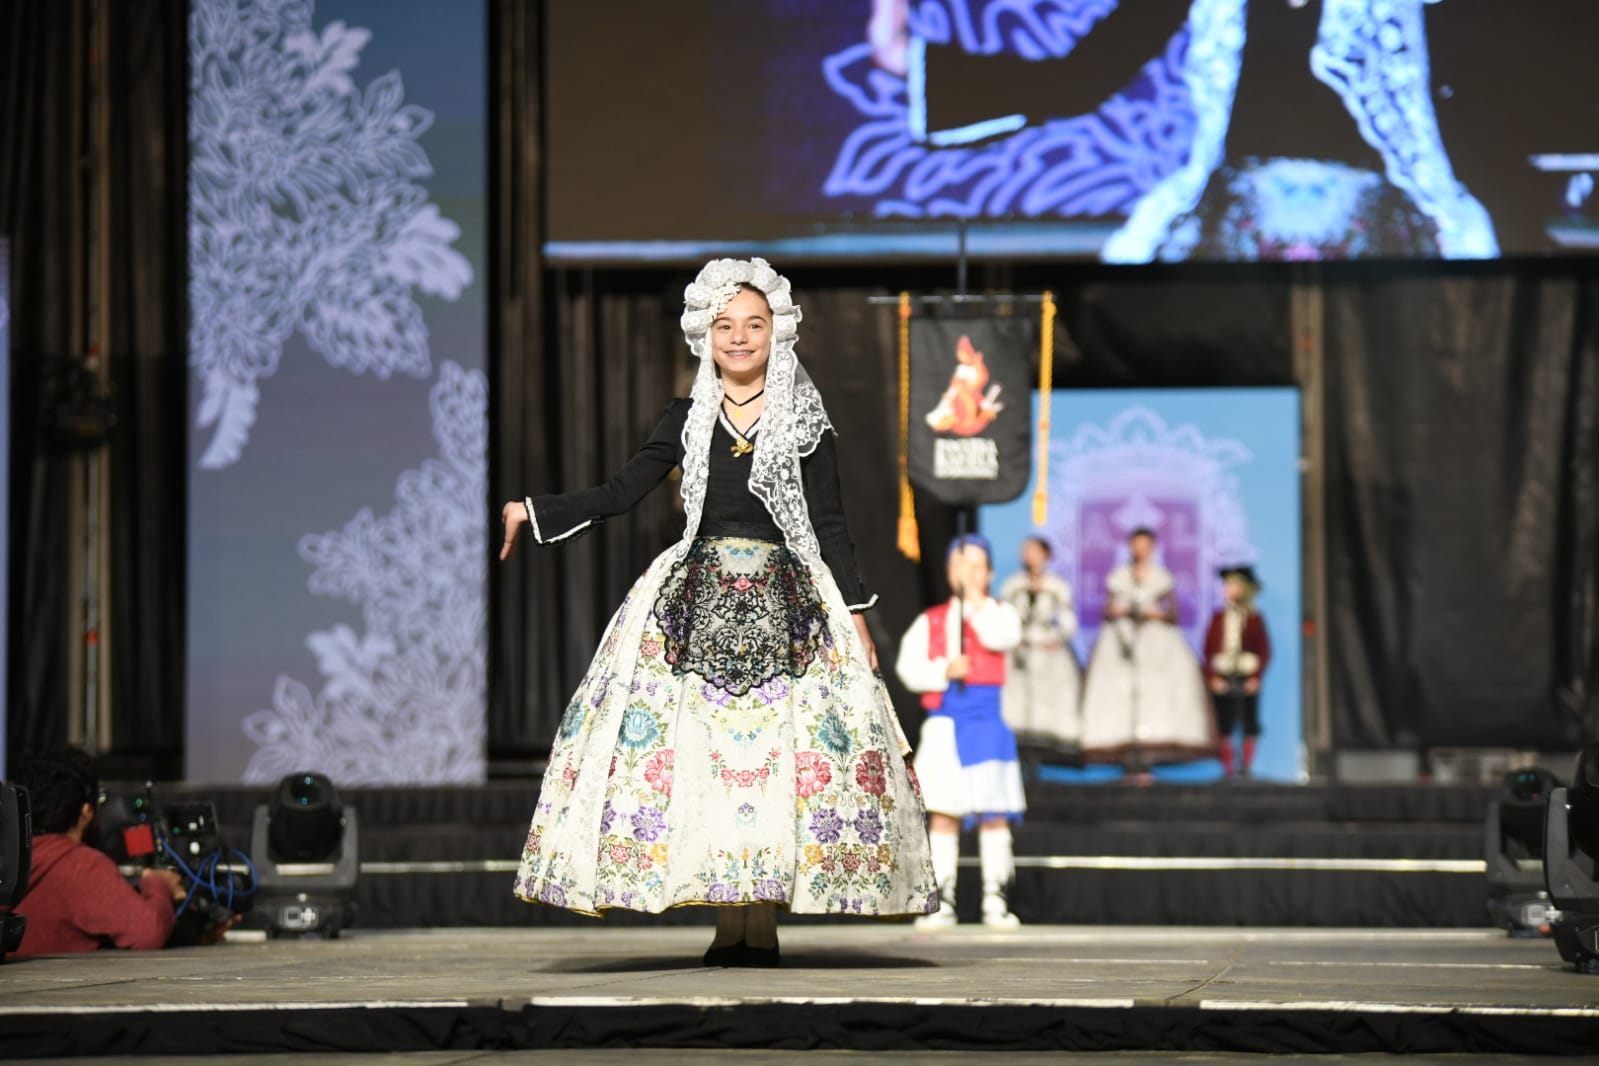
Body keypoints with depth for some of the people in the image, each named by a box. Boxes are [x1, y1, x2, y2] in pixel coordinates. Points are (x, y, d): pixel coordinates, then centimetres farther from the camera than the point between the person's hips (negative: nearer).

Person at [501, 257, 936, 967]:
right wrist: (534, 513, 1)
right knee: (701, 751, -4)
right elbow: (619, 494, 8)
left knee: (772, 752, -7)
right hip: (696, 598, 2)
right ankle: (728, 926, 1)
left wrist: (856, 613, -2)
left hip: (783, 603, -2)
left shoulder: (806, 422, 4)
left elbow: (831, 524, 3)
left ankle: (764, 927, -4)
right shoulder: (687, 421, 10)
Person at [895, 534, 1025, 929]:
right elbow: (908, 667, 2)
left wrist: (975, 598, -7)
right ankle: (941, 902, 3)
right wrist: (945, 670, -13)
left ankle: (995, 901, 1)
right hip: (943, 726, 1)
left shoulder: (1000, 612, 10)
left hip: (987, 722, -1)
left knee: (994, 814, -4)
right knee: (942, 814, 0)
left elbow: (1002, 638, -13)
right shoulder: (929, 621, 13)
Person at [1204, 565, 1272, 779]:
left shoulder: (1254, 619, 2)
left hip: (1247, 679, -2)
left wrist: (1256, 677, -8)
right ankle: (1227, 771, 5)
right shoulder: (1219, 618, 8)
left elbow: (1264, 650, 2)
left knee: (1249, 726, -1)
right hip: (1222, 679, 2)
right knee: (1224, 727, 0)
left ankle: (1246, 768, 6)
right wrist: (1212, 677, -4)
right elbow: (1208, 649, 7)